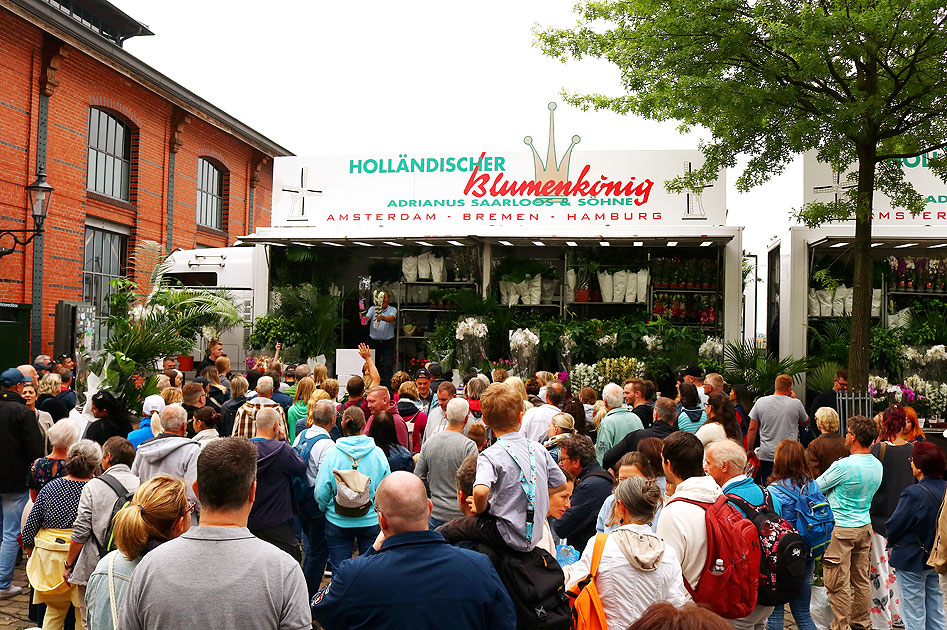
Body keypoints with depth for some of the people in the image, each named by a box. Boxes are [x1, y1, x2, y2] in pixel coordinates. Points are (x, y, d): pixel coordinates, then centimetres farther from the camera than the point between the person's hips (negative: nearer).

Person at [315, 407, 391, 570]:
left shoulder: (332, 454, -11)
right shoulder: (378, 454, -8)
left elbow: (321, 493, -7)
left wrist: (325, 509, 13)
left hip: (337, 523, -1)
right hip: (371, 522, 1)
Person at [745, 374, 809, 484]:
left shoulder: (760, 402, 0)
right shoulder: (796, 403, -5)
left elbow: (752, 429, 2)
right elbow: (805, 422, 15)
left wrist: (749, 449, 13)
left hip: (766, 455, 2)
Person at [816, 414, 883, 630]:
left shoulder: (844, 466, -22)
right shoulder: (877, 465, 2)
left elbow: (815, 488, -11)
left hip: (841, 529, -8)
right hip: (865, 526, 8)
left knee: (838, 583, 1)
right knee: (861, 579, 17)